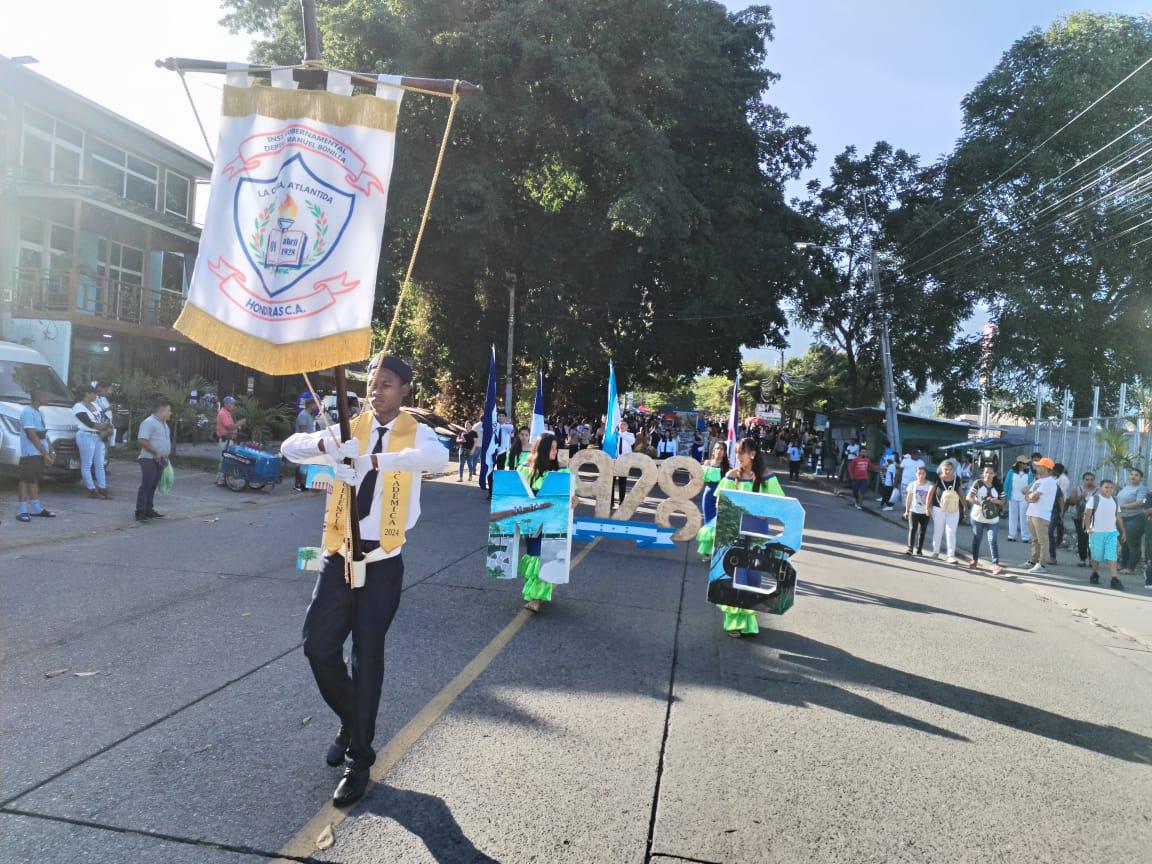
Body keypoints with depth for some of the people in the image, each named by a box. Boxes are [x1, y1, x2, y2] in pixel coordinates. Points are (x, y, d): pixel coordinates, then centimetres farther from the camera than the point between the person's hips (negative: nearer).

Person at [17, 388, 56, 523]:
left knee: (35, 480, 13)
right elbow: (32, 436, -17)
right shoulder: (27, 412, -12)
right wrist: (45, 453, -17)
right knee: (26, 480, -7)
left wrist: (51, 451, 9)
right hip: (30, 453, -9)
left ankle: (36, 508, 19)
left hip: (39, 453, 9)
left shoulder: (40, 413, 16)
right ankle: (22, 511, -6)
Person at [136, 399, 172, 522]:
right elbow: (141, 440, -22)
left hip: (159, 460, 9)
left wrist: (164, 456, 17)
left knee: (153, 486, 12)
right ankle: (140, 513, -7)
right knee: (146, 485, -9)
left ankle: (149, 510, 18)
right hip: (149, 459, -9)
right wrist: (155, 453, -20)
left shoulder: (163, 423, 17)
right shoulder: (149, 422, -13)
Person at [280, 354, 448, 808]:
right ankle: (351, 721, 33)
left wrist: (375, 461, -40)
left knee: (367, 656, 3)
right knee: (319, 646, 4)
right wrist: (325, 444, -29)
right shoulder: (349, 430, 4)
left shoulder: (415, 433, -4)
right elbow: (290, 447, -7)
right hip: (339, 557, 3)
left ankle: (359, 760, 17)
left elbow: (438, 457, -28)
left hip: (382, 564, -3)